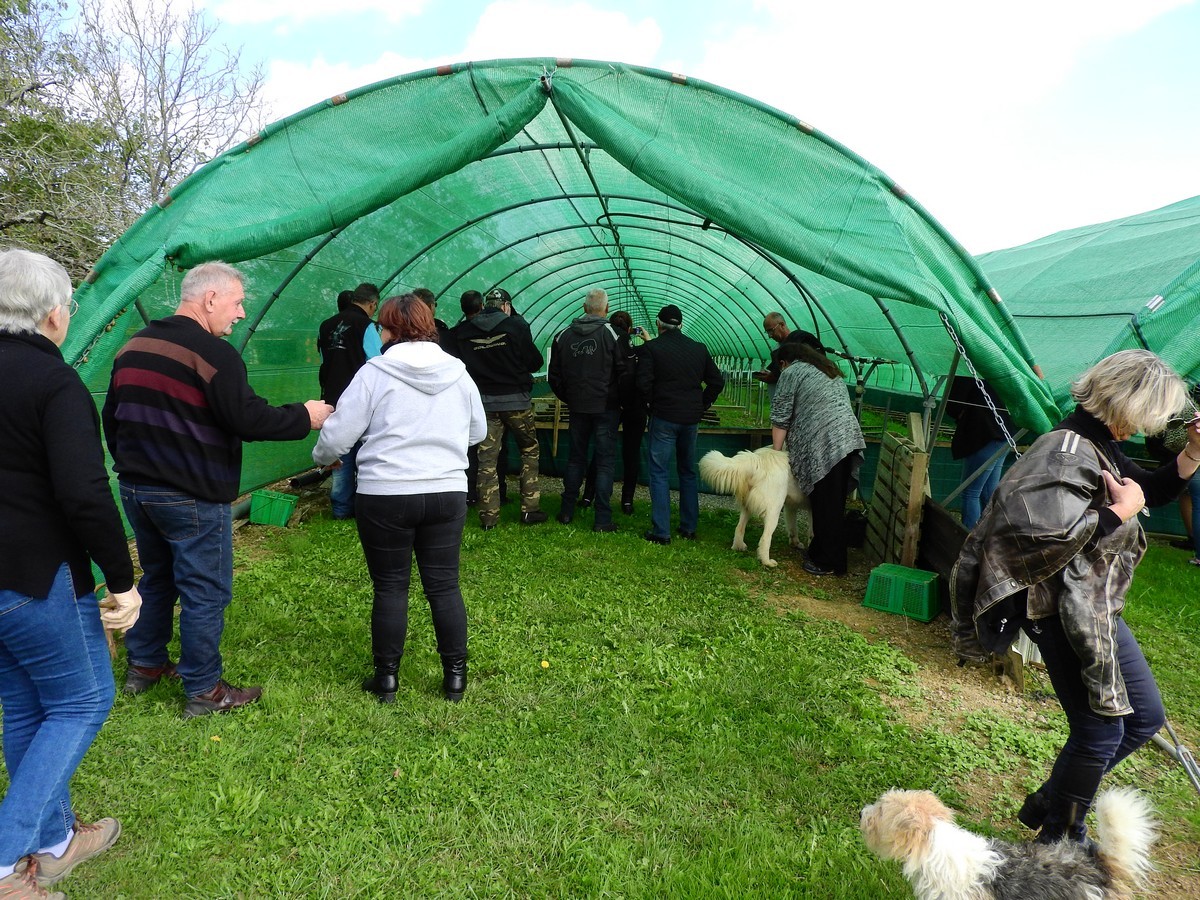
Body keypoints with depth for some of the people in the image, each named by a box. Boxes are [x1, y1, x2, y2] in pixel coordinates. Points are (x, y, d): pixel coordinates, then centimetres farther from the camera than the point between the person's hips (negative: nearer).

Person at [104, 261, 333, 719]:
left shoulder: (133, 347, 10)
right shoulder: (212, 353, -18)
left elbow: (112, 418, 17)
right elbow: (248, 419, -21)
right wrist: (304, 417, -8)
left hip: (135, 488, 9)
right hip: (193, 498, -8)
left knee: (156, 579, 24)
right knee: (205, 592, 2)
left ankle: (144, 665, 36)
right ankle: (204, 692, 11)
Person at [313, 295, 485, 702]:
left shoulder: (376, 372, -8)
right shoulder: (458, 373, 4)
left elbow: (338, 434, -6)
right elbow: (478, 431, 15)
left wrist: (320, 457, 15)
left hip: (385, 496, -3)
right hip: (448, 493, 3)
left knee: (390, 587, 9)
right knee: (444, 585, 11)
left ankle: (386, 678, 20)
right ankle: (455, 676, 19)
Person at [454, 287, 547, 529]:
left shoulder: (465, 331, 0)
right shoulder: (516, 325, -8)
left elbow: (461, 364, 6)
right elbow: (535, 361, -3)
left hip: (484, 400, 2)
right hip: (516, 399, -2)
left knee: (487, 458, 6)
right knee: (529, 450, 13)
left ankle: (488, 516, 7)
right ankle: (530, 508, 11)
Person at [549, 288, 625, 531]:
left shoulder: (564, 335, 2)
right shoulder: (611, 334, -11)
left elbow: (554, 376, 8)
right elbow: (624, 372, -9)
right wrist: (622, 401, 5)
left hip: (577, 408, 4)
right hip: (606, 408, -4)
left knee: (575, 458, 16)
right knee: (605, 461, 2)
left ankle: (567, 511, 21)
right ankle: (602, 519, 2)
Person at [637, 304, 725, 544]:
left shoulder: (651, 348, -7)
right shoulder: (699, 348, 8)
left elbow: (643, 382, -15)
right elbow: (717, 381, 8)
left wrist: (653, 403, 0)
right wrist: (701, 405, 12)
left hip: (664, 417, -5)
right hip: (691, 419, 5)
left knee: (659, 473, 2)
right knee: (688, 472, 16)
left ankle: (661, 532, 0)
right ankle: (689, 528, 21)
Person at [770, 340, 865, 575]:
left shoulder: (791, 372, 3)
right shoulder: (829, 370, 26)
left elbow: (780, 418, 0)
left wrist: (776, 452, 9)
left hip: (824, 444, -8)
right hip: (849, 438, 8)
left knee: (825, 506, -2)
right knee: (833, 504, 13)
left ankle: (829, 563, 3)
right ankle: (821, 551, 23)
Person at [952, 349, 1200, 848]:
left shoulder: (1100, 447, 8)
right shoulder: (1067, 452, -23)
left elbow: (1152, 491, 24)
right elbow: (1042, 534, -35)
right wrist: (1120, 511, -24)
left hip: (1097, 609, 11)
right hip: (1064, 614, -11)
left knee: (1146, 717, 19)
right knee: (1100, 732, 1)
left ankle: (1048, 803, 31)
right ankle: (1059, 839, 25)